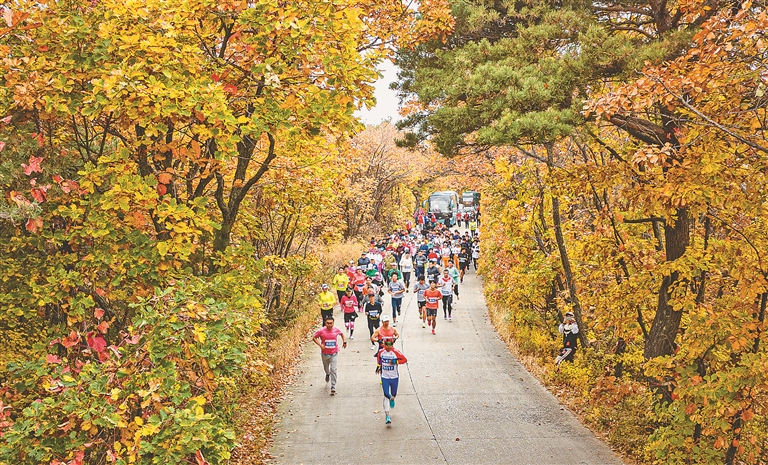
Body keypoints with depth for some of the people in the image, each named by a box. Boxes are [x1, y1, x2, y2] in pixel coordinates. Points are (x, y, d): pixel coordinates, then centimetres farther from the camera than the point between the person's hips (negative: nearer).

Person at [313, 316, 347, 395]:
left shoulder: (336, 330, -7)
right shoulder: (321, 331, -14)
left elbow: (342, 334, 16)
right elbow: (314, 338, -2)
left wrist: (344, 341, 3)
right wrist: (320, 345, -16)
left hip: (334, 354, -1)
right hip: (325, 354, 1)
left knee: (333, 369, -11)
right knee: (326, 367, 23)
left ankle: (333, 387, -8)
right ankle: (327, 374, 60)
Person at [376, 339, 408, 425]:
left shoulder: (396, 352, -15)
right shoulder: (381, 352, -5)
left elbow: (405, 359, -13)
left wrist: (396, 362, -26)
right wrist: (378, 365, 16)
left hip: (394, 377, 0)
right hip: (385, 377, 0)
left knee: (393, 394, 18)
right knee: (386, 396, -8)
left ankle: (392, 399, 58)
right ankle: (387, 416, -8)